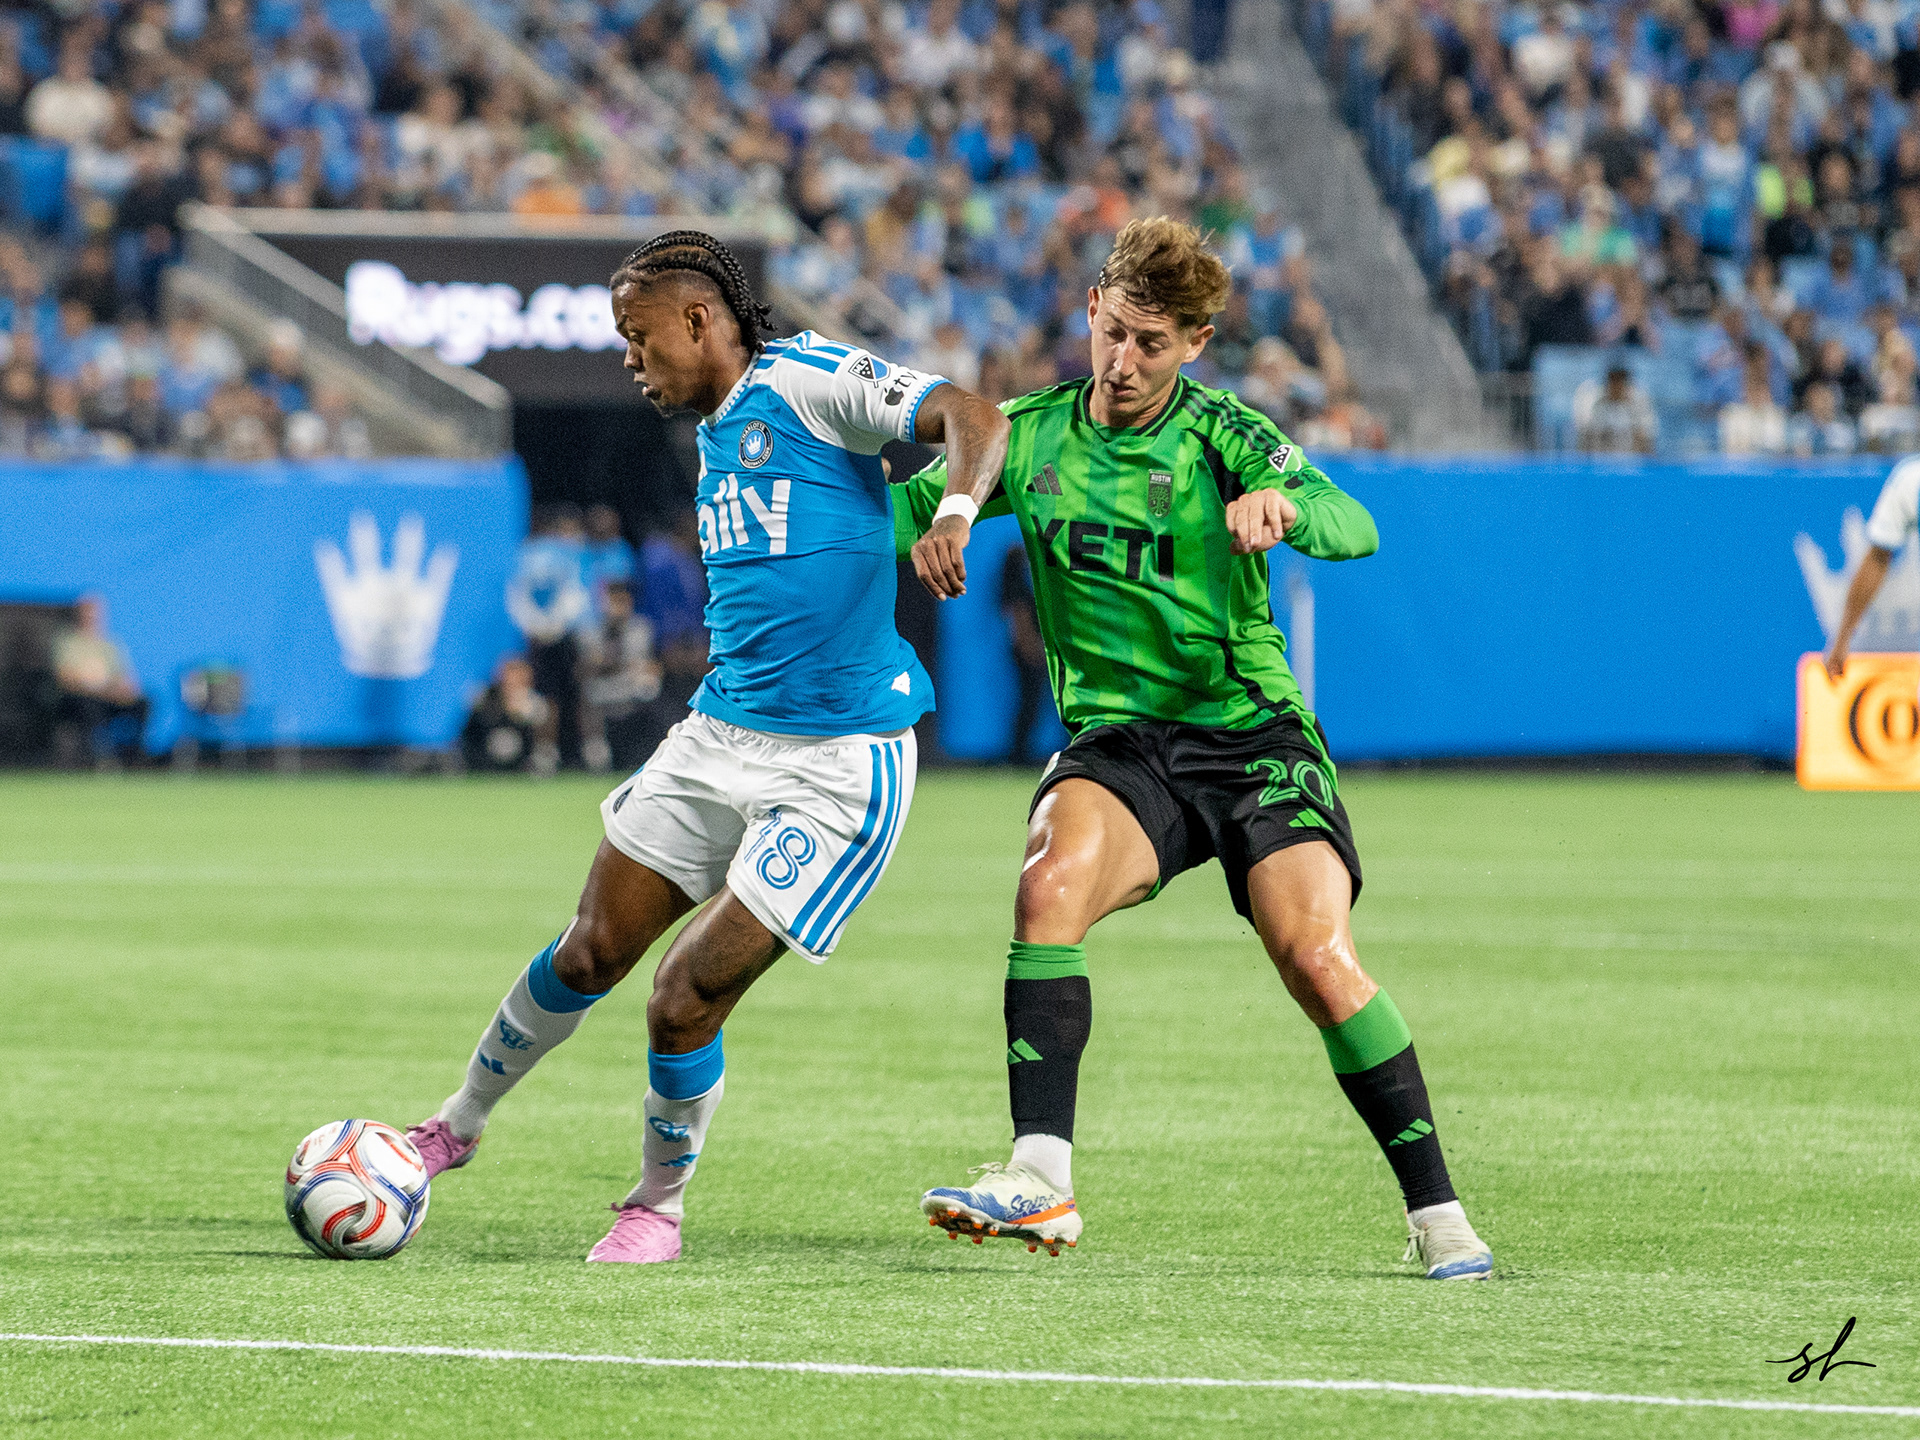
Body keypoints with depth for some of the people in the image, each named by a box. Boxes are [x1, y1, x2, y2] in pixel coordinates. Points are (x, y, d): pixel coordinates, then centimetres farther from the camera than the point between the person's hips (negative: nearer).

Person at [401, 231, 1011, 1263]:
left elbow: (974, 420, -21)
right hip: (719, 738, 8)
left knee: (685, 1003, -9)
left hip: (837, 767, -7)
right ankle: (457, 1128, 31)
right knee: (589, 957, 10)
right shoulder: (717, 434, 16)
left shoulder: (808, 381, -10)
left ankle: (659, 1205, 15)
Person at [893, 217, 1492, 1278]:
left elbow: (1354, 529, -19)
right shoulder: (1030, 434, 7)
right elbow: (903, 510, 15)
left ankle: (1437, 1214, -8)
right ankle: (1039, 1181, -34)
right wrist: (938, 515, -10)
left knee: (1318, 959, -21)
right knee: (1051, 882, -30)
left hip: (1251, 735, -2)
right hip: (1115, 742, 2)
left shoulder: (1220, 435, -5)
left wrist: (1281, 504, -43)